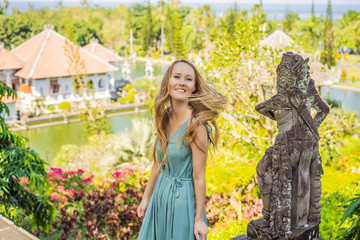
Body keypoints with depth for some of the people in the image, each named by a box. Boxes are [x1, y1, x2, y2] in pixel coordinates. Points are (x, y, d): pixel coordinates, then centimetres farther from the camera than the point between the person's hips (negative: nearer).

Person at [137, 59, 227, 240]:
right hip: (160, 196, 7)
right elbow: (158, 164, 8)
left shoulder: (196, 124, -22)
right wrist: (146, 197, 14)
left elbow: (199, 177, -19)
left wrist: (199, 219, -15)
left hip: (183, 198, -7)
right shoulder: (164, 117, -1)